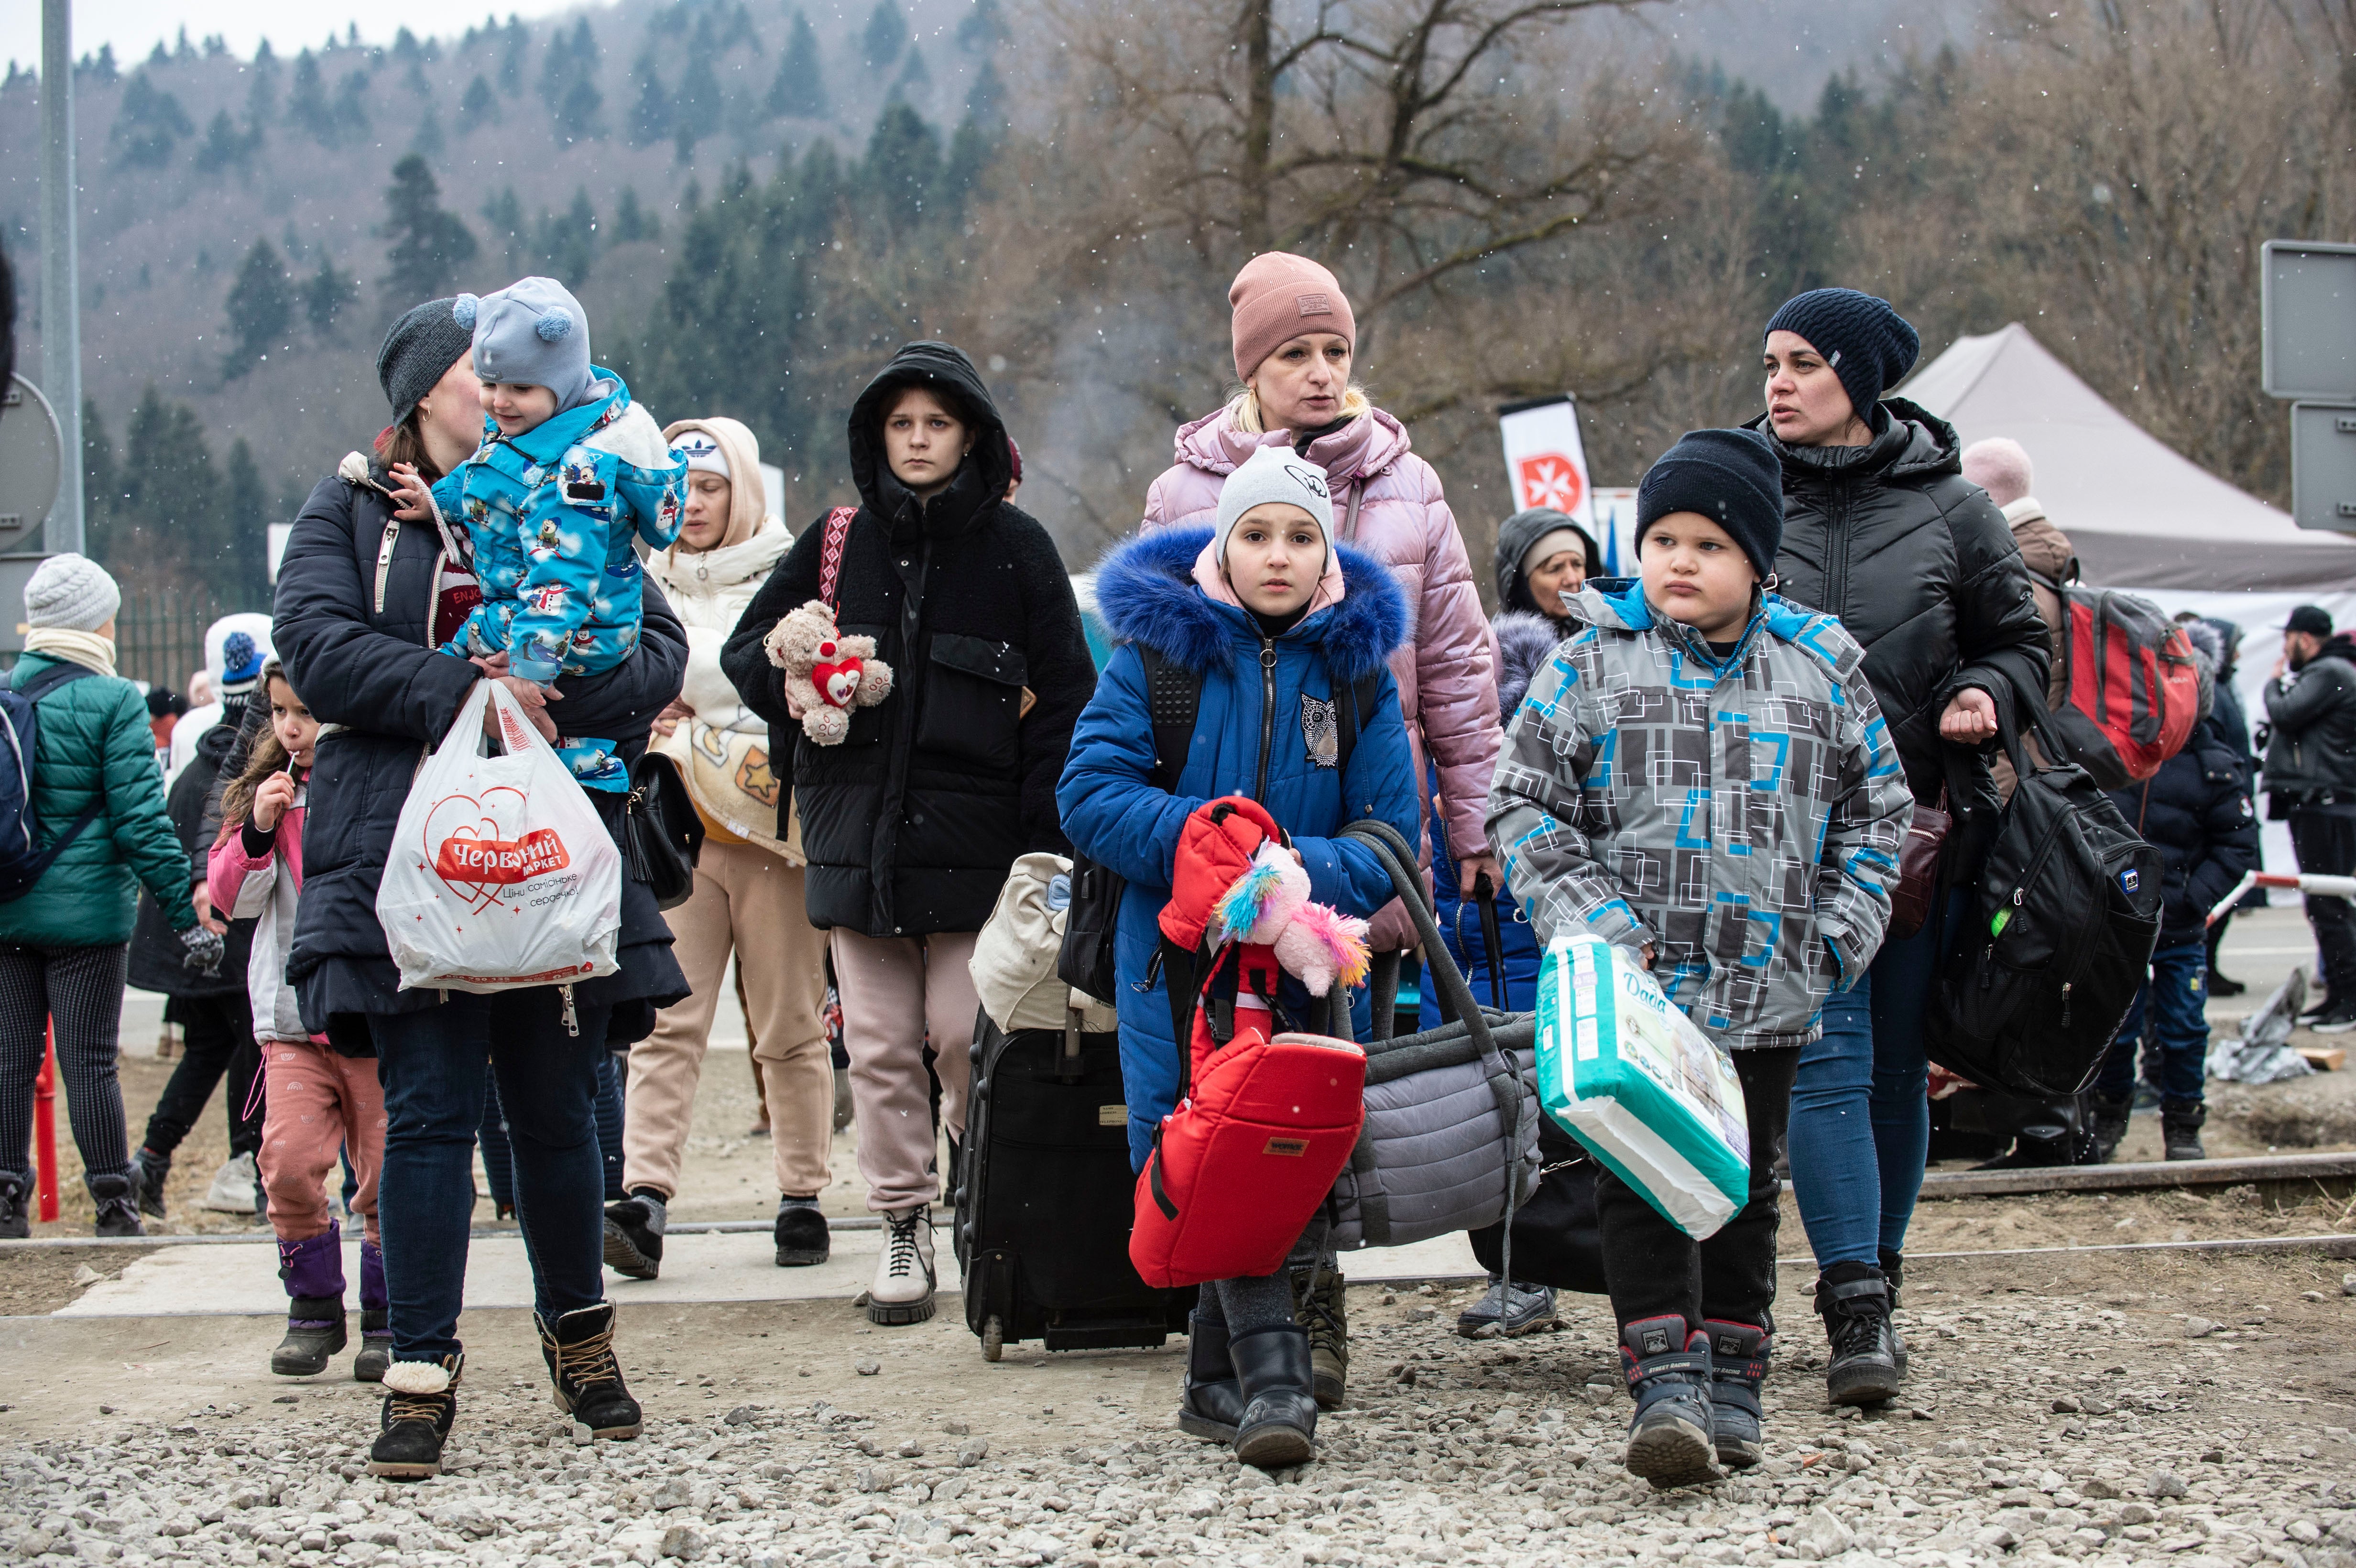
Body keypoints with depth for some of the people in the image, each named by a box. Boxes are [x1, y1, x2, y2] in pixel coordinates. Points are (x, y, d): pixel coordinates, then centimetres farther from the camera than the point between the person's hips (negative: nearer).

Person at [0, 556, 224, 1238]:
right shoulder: (113, 702, -10)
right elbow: (141, 819, -13)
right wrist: (188, 912, -10)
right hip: (85, 912, -4)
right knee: (90, 1062, -1)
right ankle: (115, 1206, 4)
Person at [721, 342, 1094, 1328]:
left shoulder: (1015, 548, 3)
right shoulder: (838, 545, 10)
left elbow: (1064, 694, 3)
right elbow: (746, 653, 17)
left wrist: (1043, 833, -6)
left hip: (975, 839, -3)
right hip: (857, 832, 3)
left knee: (969, 1036, -7)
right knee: (879, 1044, 4)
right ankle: (903, 1225, 14)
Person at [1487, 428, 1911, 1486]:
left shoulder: (1822, 671, 5)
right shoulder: (1592, 665, 0)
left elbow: (1876, 808, 13)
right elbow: (1524, 807, -1)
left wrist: (1841, 932, 3)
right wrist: (1595, 921, -11)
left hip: (1767, 993, 2)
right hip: (1635, 988, -2)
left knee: (1745, 1183, 11)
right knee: (1640, 1180, -8)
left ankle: (1731, 1382, 21)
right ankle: (1666, 1386, -8)